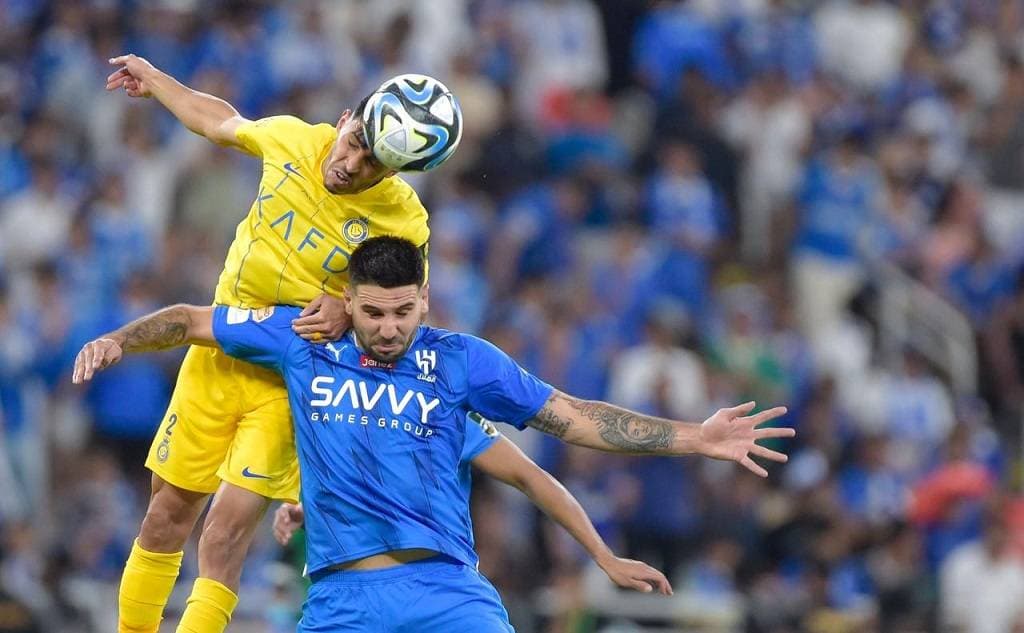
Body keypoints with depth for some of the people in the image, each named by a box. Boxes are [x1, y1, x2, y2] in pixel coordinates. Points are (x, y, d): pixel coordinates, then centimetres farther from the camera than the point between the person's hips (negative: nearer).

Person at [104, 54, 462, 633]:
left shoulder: (404, 221, -20)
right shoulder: (293, 139, -10)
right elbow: (224, 123, 13)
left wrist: (350, 312, -26)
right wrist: (155, 81, 25)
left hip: (290, 385, -4)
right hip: (217, 359, 4)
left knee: (228, 535, -15)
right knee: (167, 518, 10)